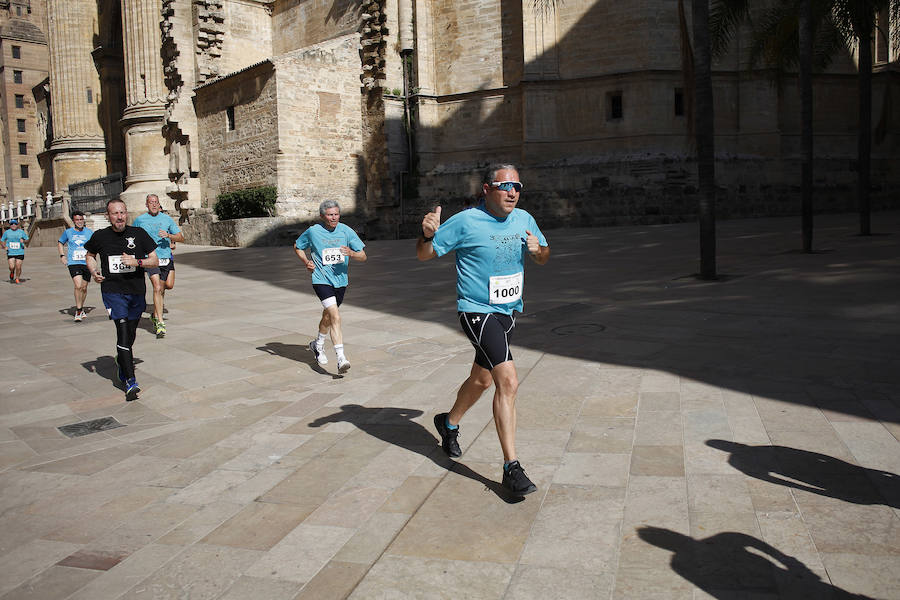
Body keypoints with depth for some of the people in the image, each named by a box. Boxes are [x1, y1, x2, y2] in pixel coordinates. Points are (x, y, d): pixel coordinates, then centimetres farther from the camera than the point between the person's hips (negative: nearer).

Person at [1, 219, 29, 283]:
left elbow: (27, 239, 10)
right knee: (11, 267, -8)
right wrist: (4, 246, -6)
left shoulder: (21, 232, 3)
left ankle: (17, 279, 20)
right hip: (10, 253, 0)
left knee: (18, 267, -2)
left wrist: (23, 241, -11)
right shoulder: (7, 232, 4)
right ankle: (12, 275, 25)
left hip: (20, 253, 0)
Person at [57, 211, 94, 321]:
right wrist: (62, 255, 8)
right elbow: (60, 242, 21)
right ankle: (78, 311, -9)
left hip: (87, 263, 2)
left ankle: (81, 309, 31)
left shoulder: (89, 232, 6)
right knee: (78, 286, -18)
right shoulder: (68, 232, 6)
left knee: (84, 287, 10)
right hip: (73, 263, -2)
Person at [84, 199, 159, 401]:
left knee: (130, 335, 13)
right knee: (123, 330, -16)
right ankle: (130, 381, -18)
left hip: (136, 291, 2)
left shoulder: (138, 234, 1)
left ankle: (121, 362, 45)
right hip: (112, 291, -2)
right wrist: (94, 272, 3)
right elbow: (90, 255, 22)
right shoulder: (100, 236, 2)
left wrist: (137, 262, -16)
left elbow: (155, 261, 2)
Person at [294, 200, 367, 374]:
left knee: (328, 316, 21)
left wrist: (351, 253, -23)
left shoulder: (346, 231, -2)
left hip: (340, 281, 4)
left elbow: (363, 257, -1)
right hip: (321, 280, -4)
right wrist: (306, 262, -4)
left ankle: (318, 345, 48)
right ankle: (341, 359, -24)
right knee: (335, 316, -21)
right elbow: (297, 246, 14)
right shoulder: (313, 232, -5)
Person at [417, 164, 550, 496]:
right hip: (477, 311, -7)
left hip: (508, 311, 7)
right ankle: (511, 467, -12)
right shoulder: (465, 222, -12)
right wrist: (428, 234, -28)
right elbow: (424, 255, -6)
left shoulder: (524, 220, 6)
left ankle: (449, 423, 49)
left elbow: (544, 257, 19)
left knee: (482, 379, 21)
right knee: (508, 381, -20)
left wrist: (539, 249, -5)